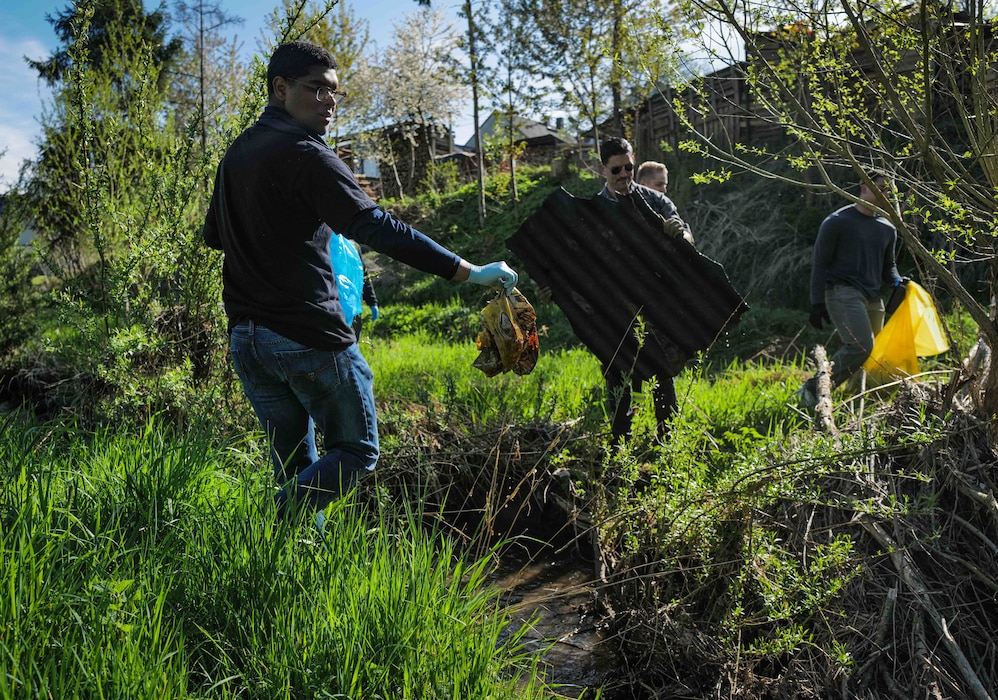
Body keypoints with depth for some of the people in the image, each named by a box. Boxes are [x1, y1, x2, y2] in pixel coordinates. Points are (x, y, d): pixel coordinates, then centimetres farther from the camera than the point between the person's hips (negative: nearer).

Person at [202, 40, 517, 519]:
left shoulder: (235, 154, 13)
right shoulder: (303, 153, -15)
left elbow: (213, 235, 26)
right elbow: (375, 227, -26)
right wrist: (467, 272, -29)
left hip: (245, 337, 8)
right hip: (308, 335, -8)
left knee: (294, 464, 16)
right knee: (355, 452, 5)